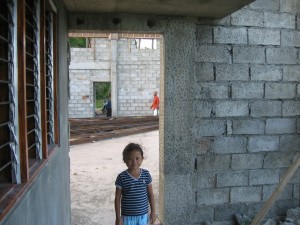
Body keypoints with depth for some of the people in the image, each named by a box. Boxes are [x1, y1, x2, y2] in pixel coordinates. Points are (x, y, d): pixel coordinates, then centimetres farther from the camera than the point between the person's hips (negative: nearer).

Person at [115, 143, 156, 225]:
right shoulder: (122, 177, -14)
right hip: (127, 216, -2)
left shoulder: (146, 174, -7)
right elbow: (117, 197, -7)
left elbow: (150, 194, 3)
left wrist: (153, 211, 5)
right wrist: (118, 217, -6)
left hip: (143, 215, 2)